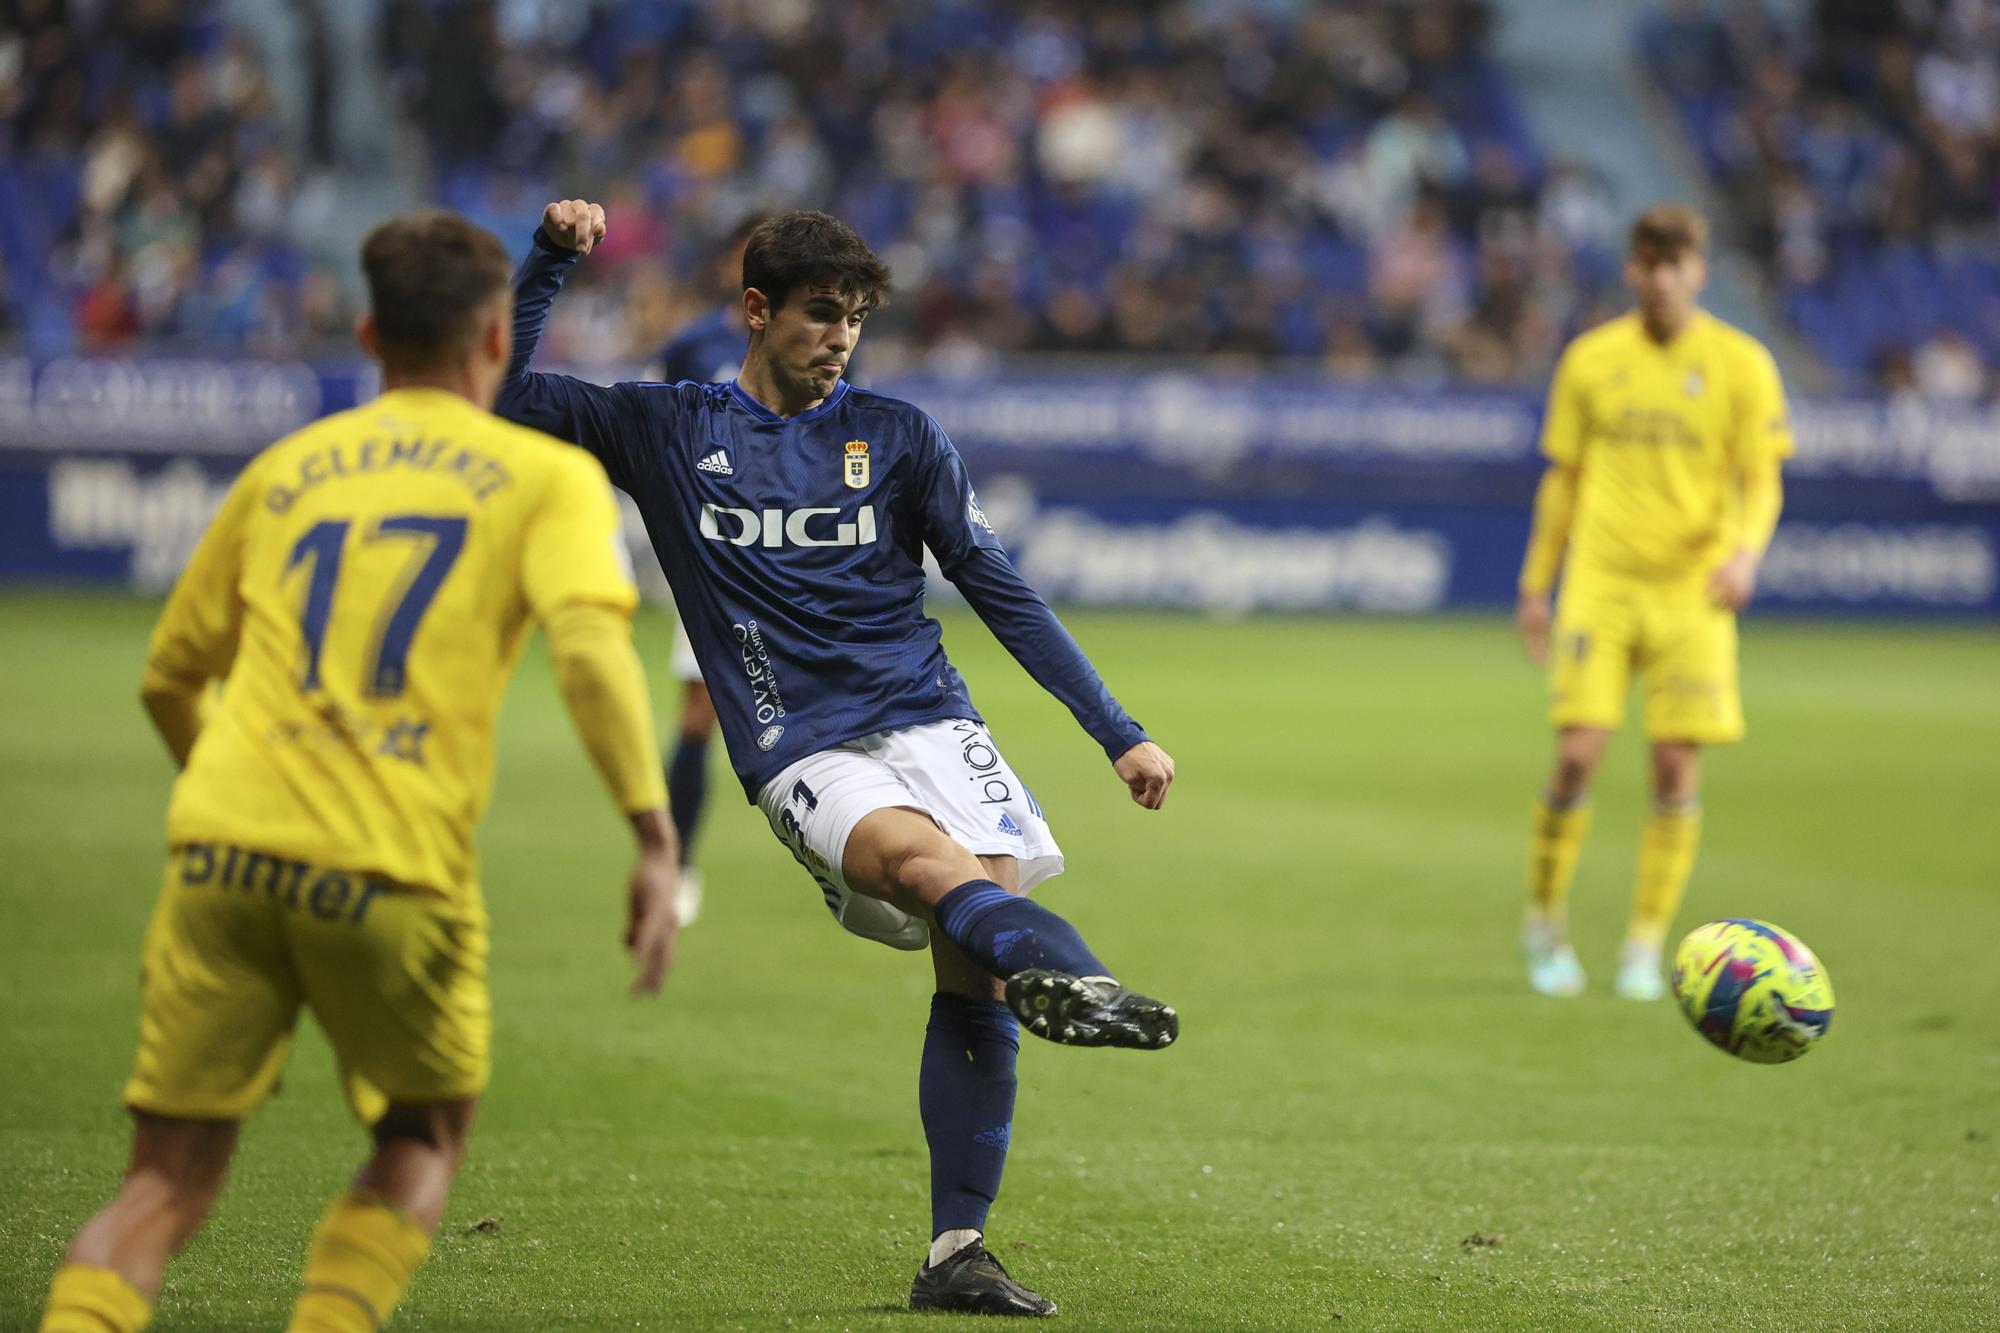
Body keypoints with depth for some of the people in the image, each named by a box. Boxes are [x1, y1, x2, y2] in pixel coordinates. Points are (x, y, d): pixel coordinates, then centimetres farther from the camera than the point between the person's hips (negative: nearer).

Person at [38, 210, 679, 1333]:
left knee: (167, 1187, 7)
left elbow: (172, 675, 28)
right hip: (396, 868, -3)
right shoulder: (550, 475, 9)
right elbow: (590, 648, -10)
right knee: (423, 1145, 21)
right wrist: (656, 839, -12)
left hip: (226, 854, 3)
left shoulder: (286, 468, 21)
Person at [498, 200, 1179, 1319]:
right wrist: (550, 262, -2)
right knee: (925, 857, -34)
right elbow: (504, 397, 11)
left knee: (974, 975, -13)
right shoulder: (669, 431, 12)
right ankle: (1074, 977, -64)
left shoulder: (897, 436, 13)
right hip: (801, 756, -2)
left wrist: (1119, 732, 9)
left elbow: (1003, 594, 14)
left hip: (928, 718, 2)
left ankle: (958, 1252, -7)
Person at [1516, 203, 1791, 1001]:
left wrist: (1746, 548, -22)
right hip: (1600, 583, 0)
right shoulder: (1591, 360, 7)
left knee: (1677, 768, -4)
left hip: (1693, 591, 0)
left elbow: (1761, 482, -2)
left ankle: (1645, 949, 6)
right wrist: (1535, 587, 12)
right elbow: (1562, 479, 13)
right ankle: (1544, 924, 9)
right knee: (1579, 753, -10)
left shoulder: (1740, 364, 1)